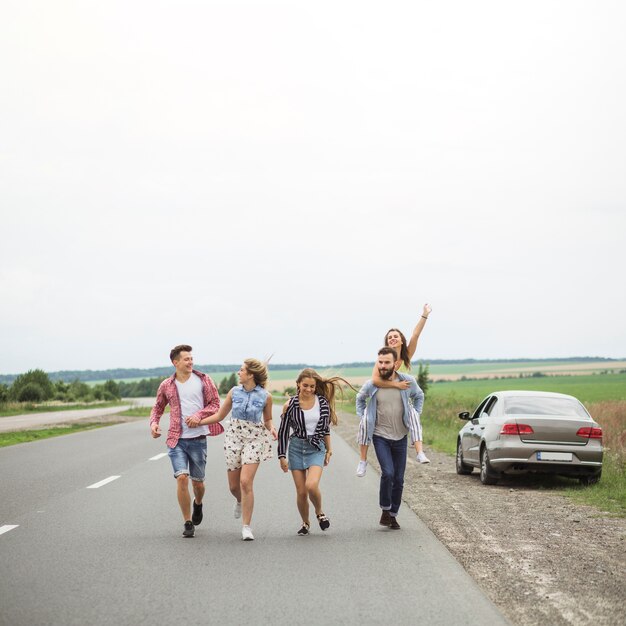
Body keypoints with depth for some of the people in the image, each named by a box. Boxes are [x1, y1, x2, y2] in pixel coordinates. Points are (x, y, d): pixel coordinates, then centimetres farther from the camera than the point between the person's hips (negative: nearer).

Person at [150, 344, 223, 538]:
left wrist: (199, 415, -17)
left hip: (198, 438, 0)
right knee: (182, 478, -14)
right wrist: (154, 422, -1)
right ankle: (188, 523, -2)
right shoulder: (166, 386, 4)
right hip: (176, 439, 0)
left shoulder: (203, 381, 0)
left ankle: (198, 504, 46)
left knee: (197, 481, 10)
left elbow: (215, 404, 0)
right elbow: (158, 407, 18)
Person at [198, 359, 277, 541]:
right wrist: (198, 422, 3)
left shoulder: (265, 396, -5)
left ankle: (246, 526, -7)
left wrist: (272, 429, -12)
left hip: (254, 439, -3)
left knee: (246, 482, -16)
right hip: (234, 437, 3)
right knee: (233, 485, 8)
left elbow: (268, 419, 9)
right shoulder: (234, 392, 1)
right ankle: (240, 501, 46)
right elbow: (219, 416, 10)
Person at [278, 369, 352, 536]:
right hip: (296, 447, 0)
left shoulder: (323, 402, 0)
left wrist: (329, 450, 14)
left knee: (311, 485, -21)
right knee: (301, 491, 1)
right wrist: (282, 456, 0)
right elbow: (283, 431, 0)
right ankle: (305, 523, 25)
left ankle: (319, 512, 8)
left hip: (316, 448, 0)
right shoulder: (290, 405, -5)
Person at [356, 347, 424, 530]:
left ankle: (393, 515, 22)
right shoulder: (371, 385, -8)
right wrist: (363, 418, 6)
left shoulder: (407, 381, -7)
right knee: (388, 473, -19)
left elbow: (419, 396, 15)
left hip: (400, 437, 2)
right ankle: (385, 510, 0)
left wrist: (415, 415, 6)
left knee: (399, 479, 7)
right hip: (380, 436, -2)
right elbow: (360, 399, 15)